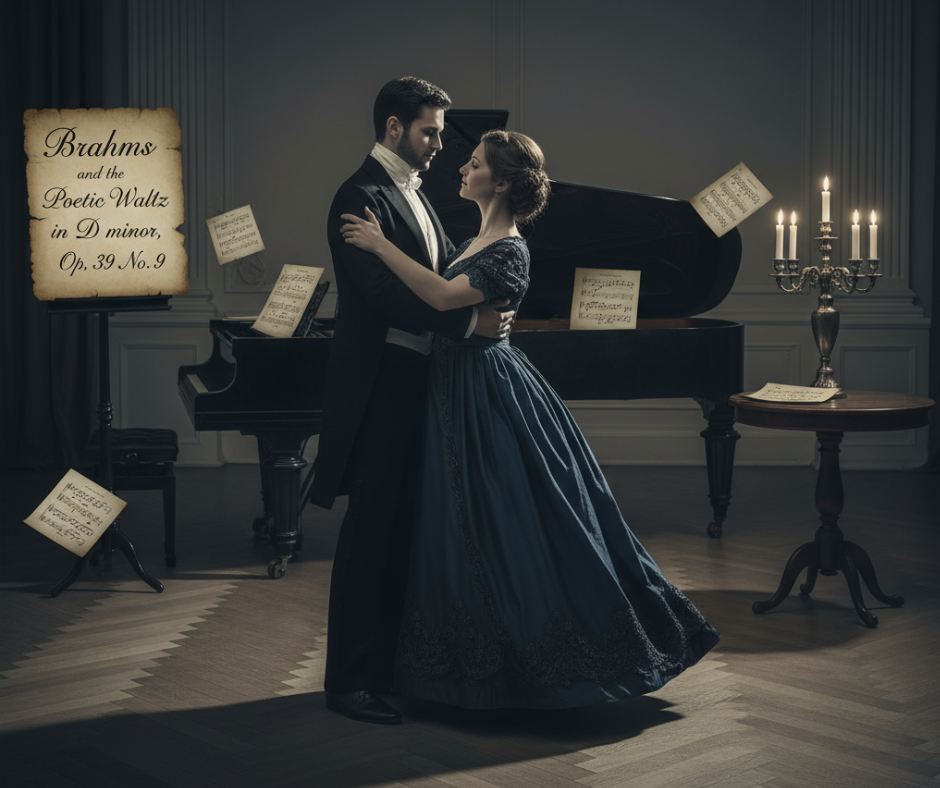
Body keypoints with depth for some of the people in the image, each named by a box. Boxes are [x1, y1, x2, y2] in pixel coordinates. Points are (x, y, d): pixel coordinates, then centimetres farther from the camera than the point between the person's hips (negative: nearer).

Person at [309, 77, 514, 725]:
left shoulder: (413, 195, 18)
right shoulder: (362, 196, -13)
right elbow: (385, 293, -24)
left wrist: (490, 305, -7)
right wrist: (468, 322, -26)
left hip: (416, 382, 10)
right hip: (381, 386, -10)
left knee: (404, 527, 14)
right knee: (372, 531, -5)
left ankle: (394, 662, 25)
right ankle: (351, 681, 3)